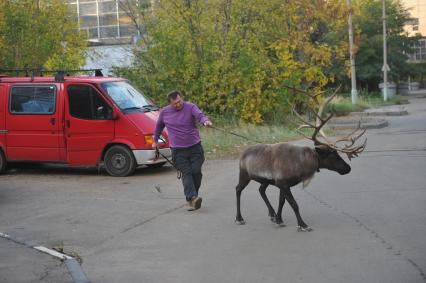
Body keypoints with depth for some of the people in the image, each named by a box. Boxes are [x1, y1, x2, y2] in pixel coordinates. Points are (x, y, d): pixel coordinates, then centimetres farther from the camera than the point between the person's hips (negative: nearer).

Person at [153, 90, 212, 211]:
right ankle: (192, 198, -26)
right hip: (178, 150, 1)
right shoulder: (164, 112, 6)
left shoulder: (190, 107, -2)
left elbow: (200, 115, -21)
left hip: (195, 147, 0)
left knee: (196, 171, -7)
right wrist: (155, 140, 32)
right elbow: (159, 126, 24)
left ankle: (192, 198, 9)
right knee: (186, 173, -13)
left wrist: (205, 121, -43)